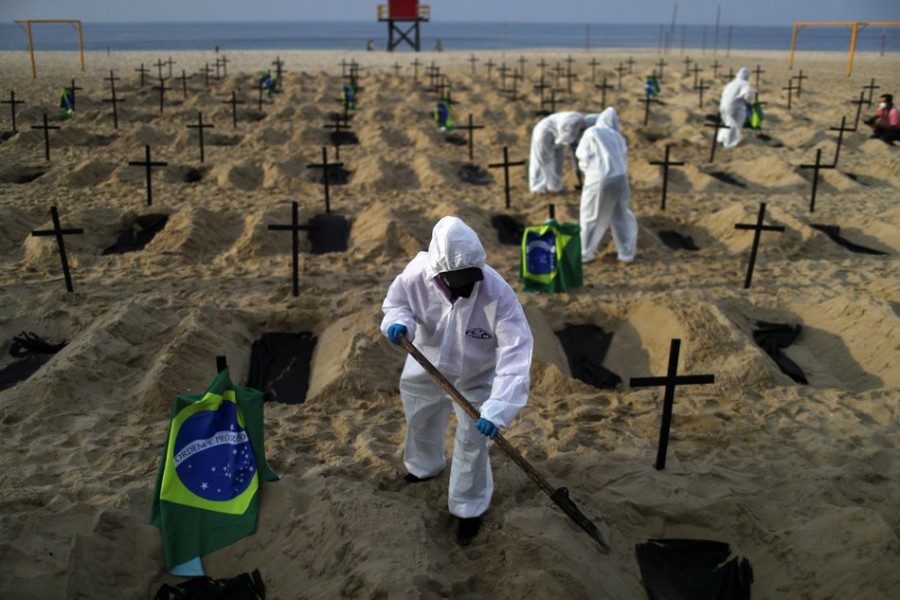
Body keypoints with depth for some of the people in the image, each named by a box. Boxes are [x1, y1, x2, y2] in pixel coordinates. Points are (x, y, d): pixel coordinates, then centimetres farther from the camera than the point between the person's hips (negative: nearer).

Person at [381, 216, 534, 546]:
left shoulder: (497, 292, -39)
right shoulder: (415, 276, -30)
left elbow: (516, 352, -40)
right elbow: (396, 303, -7)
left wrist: (498, 408, -49)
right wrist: (398, 322, -32)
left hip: (476, 378, -3)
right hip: (425, 369, 4)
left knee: (472, 443, 6)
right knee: (419, 421, 28)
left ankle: (469, 508, 33)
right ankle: (424, 466, 63)